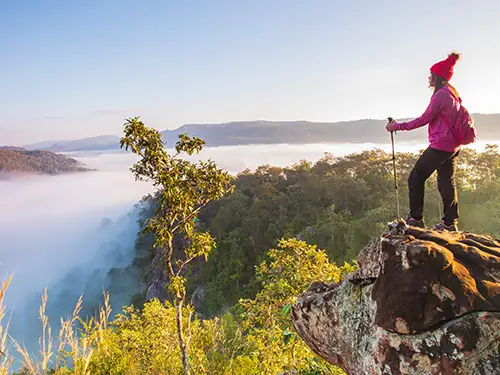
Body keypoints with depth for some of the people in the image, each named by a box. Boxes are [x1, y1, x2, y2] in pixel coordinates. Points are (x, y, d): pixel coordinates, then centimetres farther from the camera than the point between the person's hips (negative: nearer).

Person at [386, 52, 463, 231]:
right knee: (446, 182, 12)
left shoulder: (441, 95, -14)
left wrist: (398, 126, -11)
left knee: (416, 178, -1)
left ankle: (416, 219, 1)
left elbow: (424, 119, -16)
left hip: (440, 145, -10)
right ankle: (450, 222, 16)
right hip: (453, 146, 10)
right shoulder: (453, 94, 15)